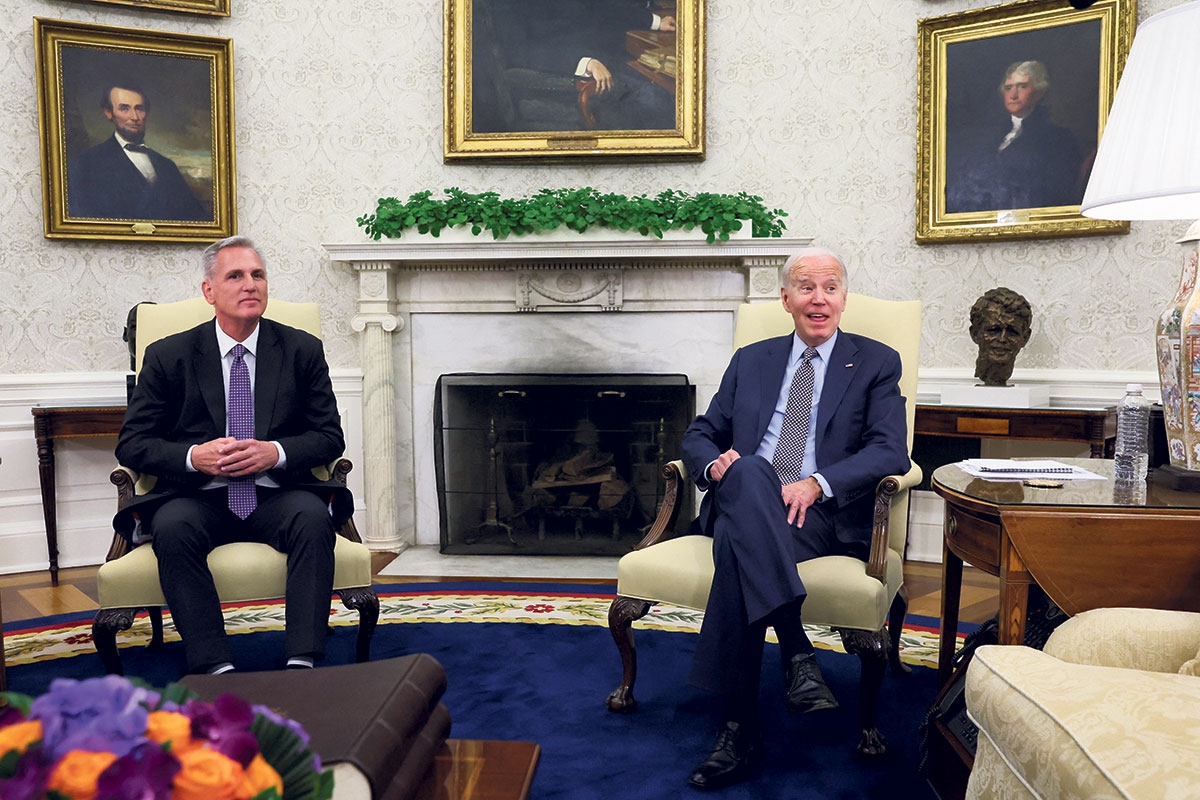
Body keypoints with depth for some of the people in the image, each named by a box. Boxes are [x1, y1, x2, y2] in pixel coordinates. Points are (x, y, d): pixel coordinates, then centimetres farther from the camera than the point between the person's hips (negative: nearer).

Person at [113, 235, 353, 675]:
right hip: (199, 499, 0)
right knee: (172, 527, -32)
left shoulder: (302, 350, 9)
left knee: (314, 516, -32)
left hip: (277, 495, 0)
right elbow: (132, 442, 5)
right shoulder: (168, 356, 8)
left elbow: (330, 436, 7)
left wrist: (276, 452, -13)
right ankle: (215, 668, -32)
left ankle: (302, 662, -33)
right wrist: (194, 456, -14)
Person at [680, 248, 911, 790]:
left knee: (736, 538, -36)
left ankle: (740, 727, -31)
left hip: (825, 514, -2)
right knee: (749, 472, -37)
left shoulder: (876, 363, 14)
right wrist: (714, 463, -7)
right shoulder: (751, 361, 24)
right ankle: (797, 652, -39)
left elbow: (890, 451, -1)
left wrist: (816, 483, -18)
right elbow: (700, 434, 19)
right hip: (741, 499, 3)